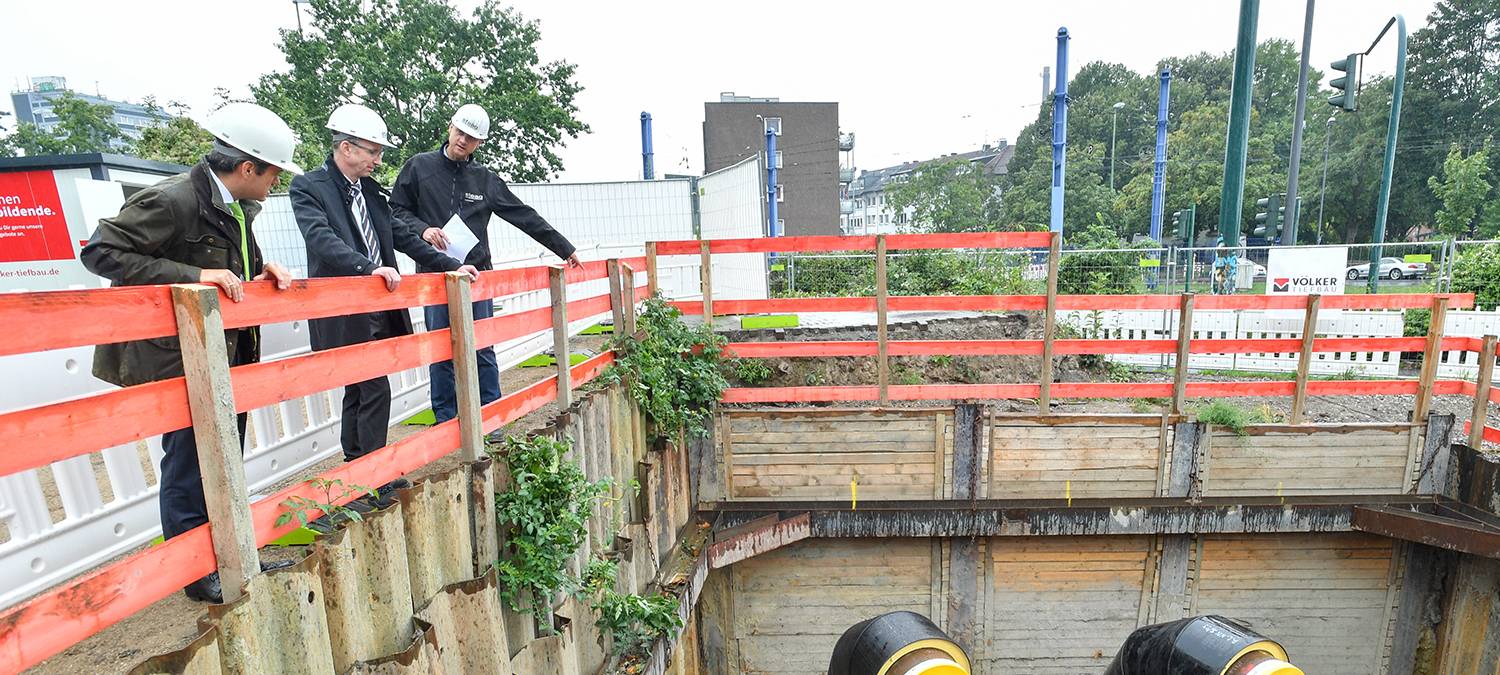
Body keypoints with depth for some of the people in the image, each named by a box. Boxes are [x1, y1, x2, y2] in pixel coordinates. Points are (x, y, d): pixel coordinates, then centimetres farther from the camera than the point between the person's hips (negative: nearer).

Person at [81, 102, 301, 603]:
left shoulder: (238, 208, 6)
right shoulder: (170, 201, -19)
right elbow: (99, 252, -19)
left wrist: (262, 270, -2)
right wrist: (194, 275, -27)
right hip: (179, 359, -8)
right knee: (189, 467, 4)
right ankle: (196, 575, 20)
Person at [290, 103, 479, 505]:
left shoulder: (371, 190, 13)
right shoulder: (308, 187, -7)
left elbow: (403, 237, 15)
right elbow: (321, 239, -21)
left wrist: (451, 265, 8)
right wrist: (370, 268, -35)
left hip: (379, 307, 7)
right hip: (344, 313, -7)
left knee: (359, 390, 16)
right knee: (375, 389, -8)